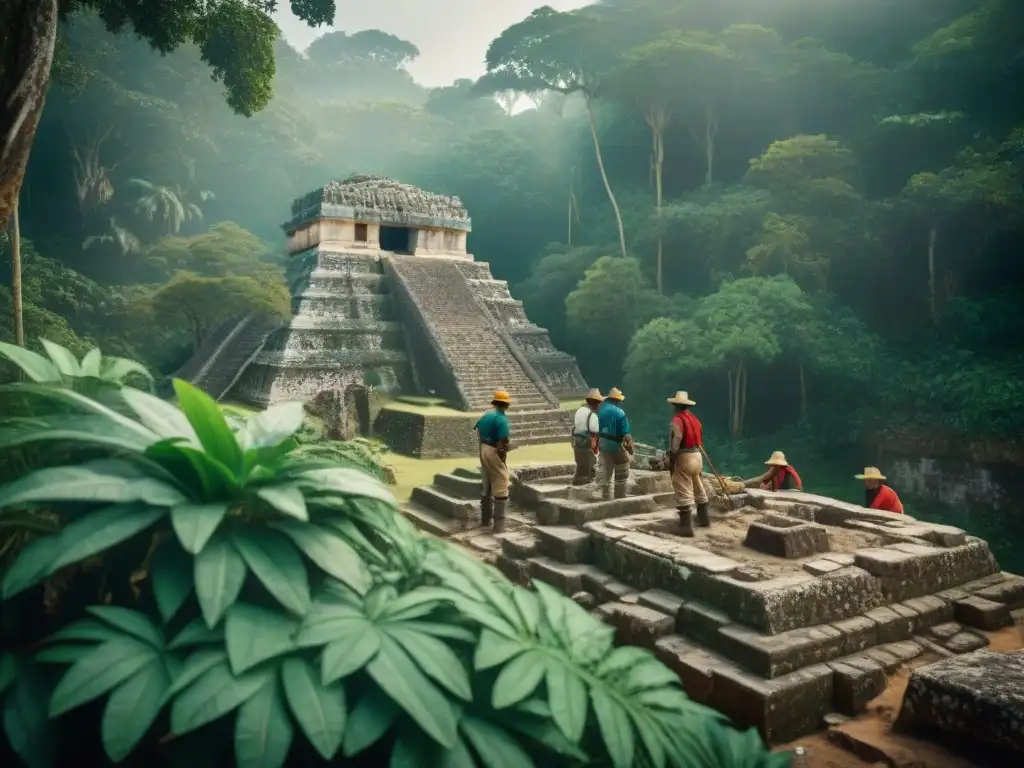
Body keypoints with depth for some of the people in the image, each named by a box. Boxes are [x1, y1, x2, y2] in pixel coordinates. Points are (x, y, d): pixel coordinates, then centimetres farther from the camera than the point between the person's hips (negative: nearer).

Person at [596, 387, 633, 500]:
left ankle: (606, 498, 19)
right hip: (616, 446, -6)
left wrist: (598, 444, 15)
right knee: (621, 476, 7)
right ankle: (620, 499, 8)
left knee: (605, 473, 15)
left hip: (603, 446, 6)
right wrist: (630, 447, -6)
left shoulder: (600, 410, 0)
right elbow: (626, 434, -16)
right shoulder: (619, 412, -16)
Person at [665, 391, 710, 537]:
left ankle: (687, 527, -8)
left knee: (684, 494, -6)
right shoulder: (695, 419, 10)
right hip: (697, 456, 8)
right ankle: (704, 519, 35)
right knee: (699, 489, 22)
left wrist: (670, 464, -10)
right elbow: (700, 440, 14)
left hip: (684, 458, -8)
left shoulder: (677, 420, -14)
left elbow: (674, 445, -17)